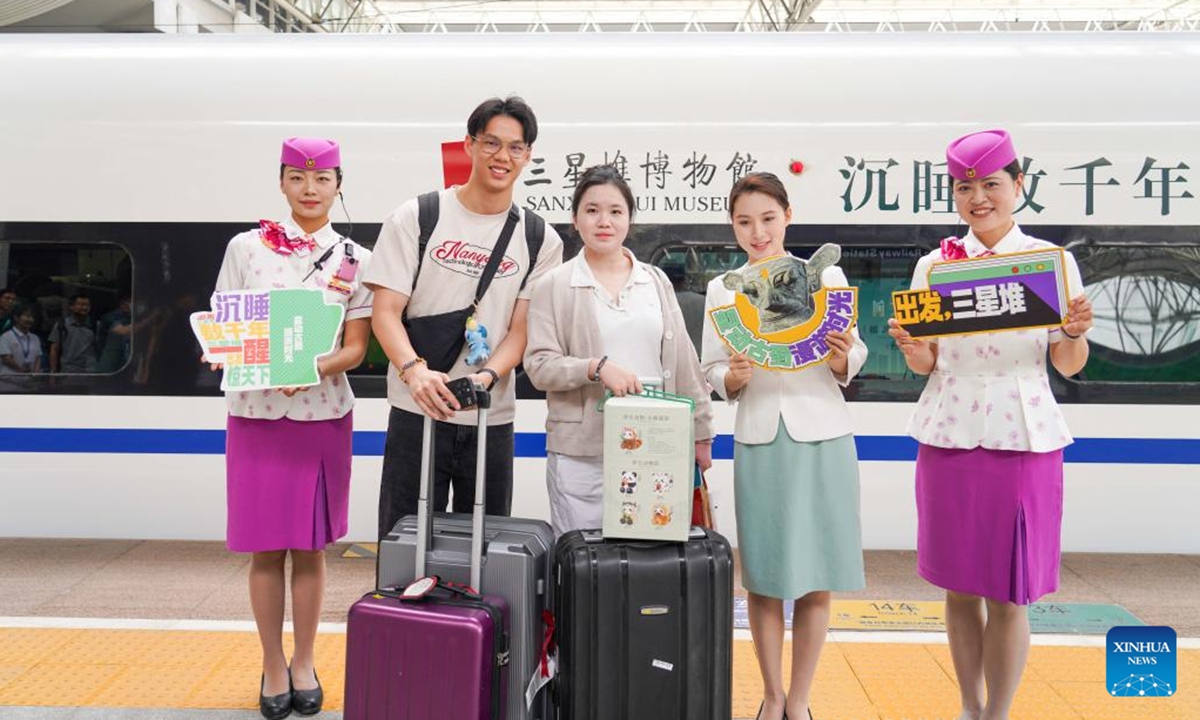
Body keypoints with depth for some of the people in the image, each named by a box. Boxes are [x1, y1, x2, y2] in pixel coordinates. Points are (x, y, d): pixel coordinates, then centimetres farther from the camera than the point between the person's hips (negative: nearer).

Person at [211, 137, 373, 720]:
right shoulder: (245, 248, 3)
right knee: (266, 547, 5)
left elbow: (356, 348, -1)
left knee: (310, 546, 8)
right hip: (255, 411, 0)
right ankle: (272, 665, 21)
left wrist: (312, 368, -19)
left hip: (323, 413, 0)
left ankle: (303, 663, 24)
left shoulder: (355, 260, 3)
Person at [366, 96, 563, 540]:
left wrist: (485, 377, -20)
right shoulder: (415, 218, 1)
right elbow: (386, 312, -4)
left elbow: (521, 331, 1)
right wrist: (415, 370, -23)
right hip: (417, 412, -2)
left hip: (492, 419, 2)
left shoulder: (540, 240, 6)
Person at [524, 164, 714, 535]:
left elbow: (684, 360, 12)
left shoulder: (656, 281, 12)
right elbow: (538, 365, -4)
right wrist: (597, 367, -19)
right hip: (581, 453, -2)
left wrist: (700, 430, 11)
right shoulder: (554, 286, 2)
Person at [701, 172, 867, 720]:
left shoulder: (827, 276, 4)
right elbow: (711, 373, 6)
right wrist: (733, 378, -14)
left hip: (822, 435, 0)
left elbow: (850, 369, 7)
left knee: (816, 581, 4)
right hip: (758, 439, 1)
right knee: (764, 577, 5)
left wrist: (840, 357, -15)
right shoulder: (723, 290, 7)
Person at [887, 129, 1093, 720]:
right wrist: (910, 349, -15)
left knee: (1008, 594, 3)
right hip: (949, 434, 2)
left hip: (1024, 438, -2)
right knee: (959, 587, 12)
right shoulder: (935, 264, 5)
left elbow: (1069, 366, 2)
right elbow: (926, 365, 7)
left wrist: (1076, 334, -18)